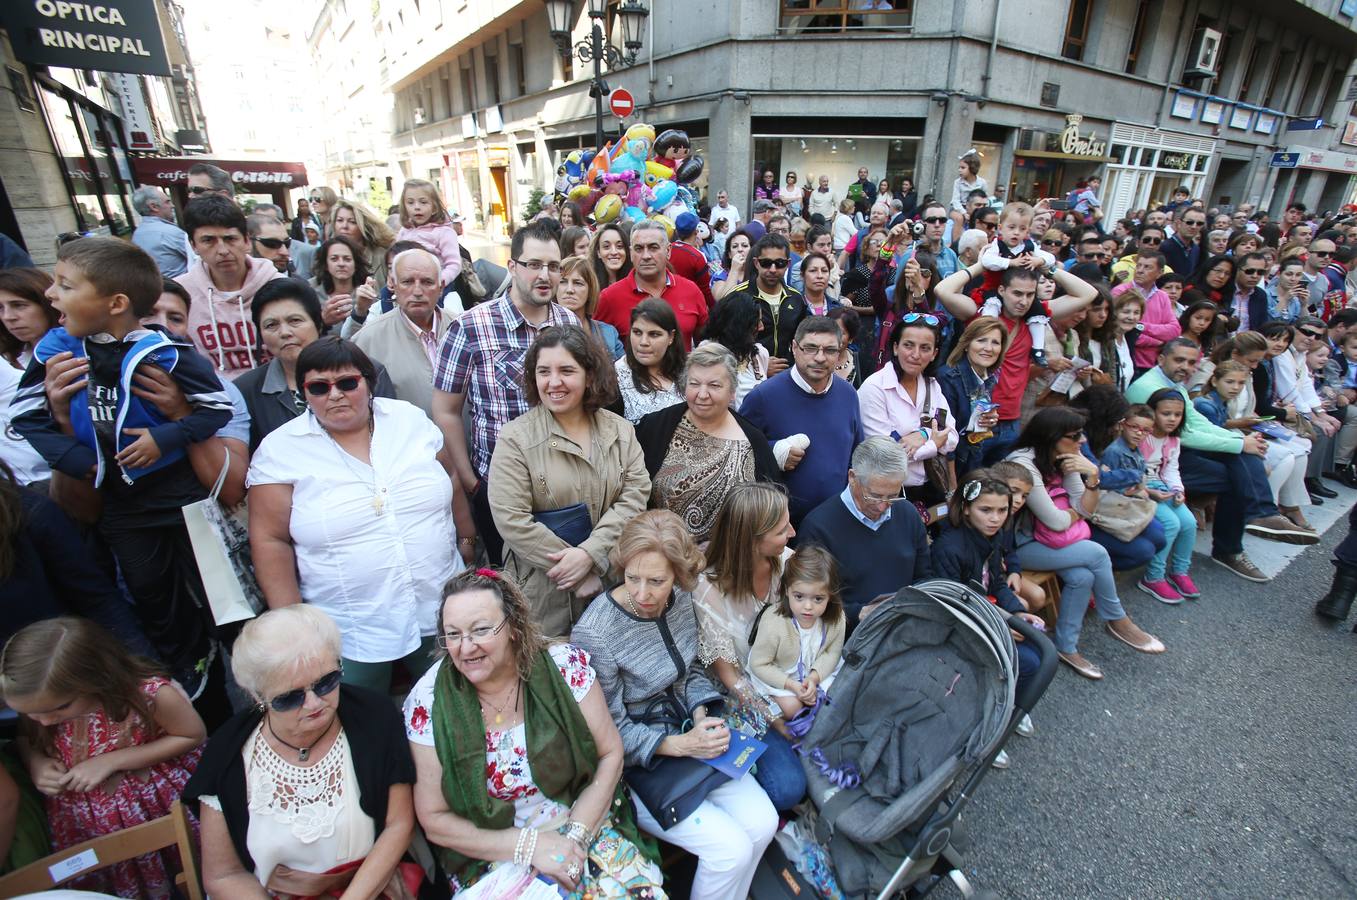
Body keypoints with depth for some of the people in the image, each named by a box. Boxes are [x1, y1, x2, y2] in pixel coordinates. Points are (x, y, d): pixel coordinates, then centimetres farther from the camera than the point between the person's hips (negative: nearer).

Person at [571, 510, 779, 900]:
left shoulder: (681, 599, -9)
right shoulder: (593, 633, -27)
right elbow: (611, 732, -17)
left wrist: (701, 716, -10)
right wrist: (681, 744, -22)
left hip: (686, 732, 6)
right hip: (635, 764, -5)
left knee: (762, 822, -2)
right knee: (731, 847, -12)